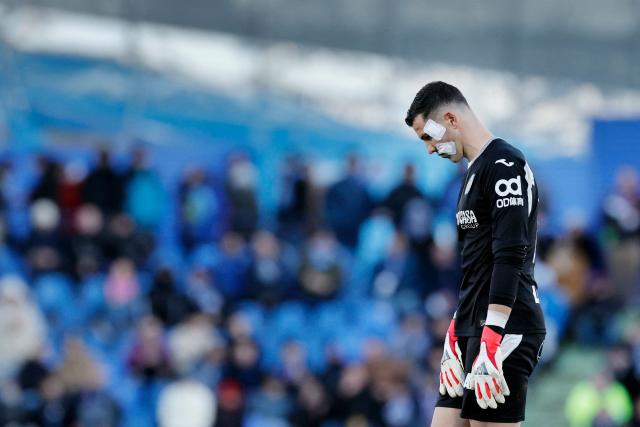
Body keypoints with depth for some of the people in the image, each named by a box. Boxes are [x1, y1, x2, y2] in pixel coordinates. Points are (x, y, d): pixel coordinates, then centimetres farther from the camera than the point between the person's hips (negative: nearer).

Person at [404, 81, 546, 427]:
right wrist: (456, 335, 20)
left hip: (504, 332, -10)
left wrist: (490, 342, -23)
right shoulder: (476, 171, 21)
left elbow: (509, 257, -19)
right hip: (474, 330, 10)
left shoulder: (503, 165, -10)